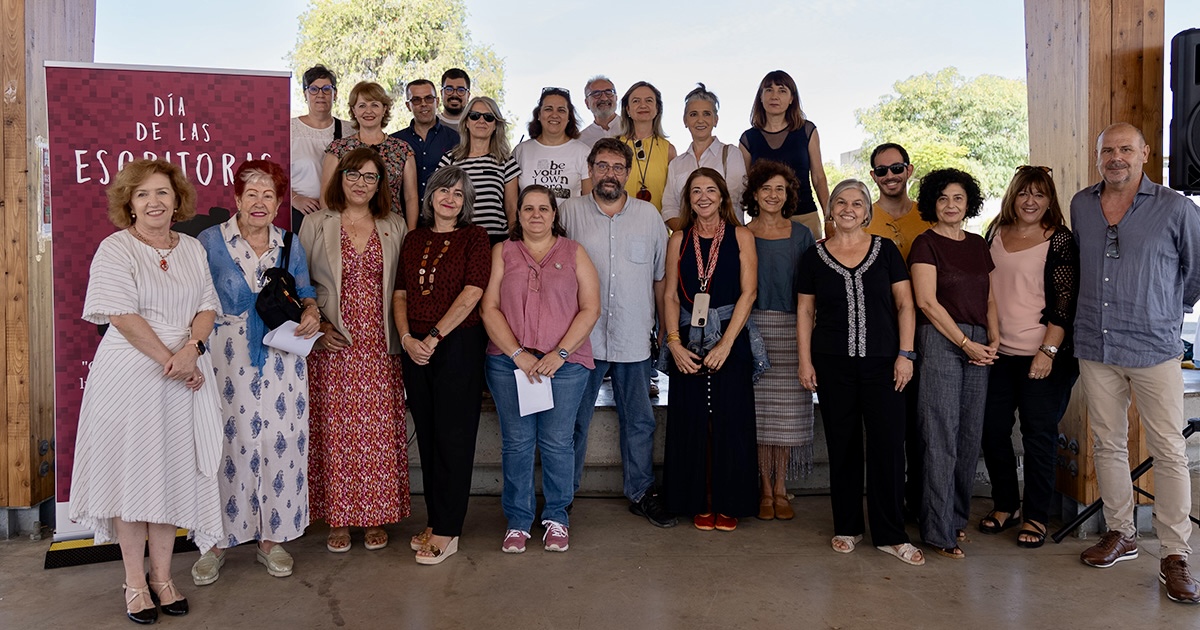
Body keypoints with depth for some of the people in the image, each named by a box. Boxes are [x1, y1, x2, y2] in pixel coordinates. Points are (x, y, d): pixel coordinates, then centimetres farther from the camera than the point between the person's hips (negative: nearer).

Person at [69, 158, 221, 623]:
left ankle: (162, 576, 19)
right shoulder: (115, 249, -4)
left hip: (186, 377, 4)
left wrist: (190, 350, -12)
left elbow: (207, 306, 6)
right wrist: (169, 360, -15)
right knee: (131, 470, 3)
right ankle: (135, 580, 16)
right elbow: (122, 316, -13)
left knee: (173, 472, 7)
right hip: (130, 373, -4)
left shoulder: (193, 249, 11)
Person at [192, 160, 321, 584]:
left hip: (281, 361, 3)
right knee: (227, 444, -3)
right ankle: (216, 542, 12)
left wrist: (311, 312, -4)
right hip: (227, 361, -2)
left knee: (279, 442, 2)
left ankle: (272, 538, 16)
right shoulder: (209, 242, 2)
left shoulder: (290, 245, 11)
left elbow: (305, 291, 18)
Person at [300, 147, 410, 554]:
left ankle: (377, 518, 15)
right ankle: (338, 519, 15)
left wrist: (402, 335, -2)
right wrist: (319, 326, -7)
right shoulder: (316, 226, 5)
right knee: (335, 430, 2)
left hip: (379, 348, 1)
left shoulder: (394, 228, 10)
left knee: (379, 431, 2)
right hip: (332, 347, -1)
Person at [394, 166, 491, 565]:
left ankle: (447, 531, 6)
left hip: (458, 344, -5)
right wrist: (406, 338, -6)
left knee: (452, 435, -1)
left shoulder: (474, 237, -1)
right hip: (415, 348, 5)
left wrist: (434, 336, -15)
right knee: (427, 434, 9)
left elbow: (471, 293, -12)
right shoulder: (414, 239, 13)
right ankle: (434, 520, 20)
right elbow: (400, 294, 10)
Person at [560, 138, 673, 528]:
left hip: (634, 339, 2)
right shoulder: (571, 211, 1)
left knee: (639, 421, 11)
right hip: (582, 337, -1)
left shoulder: (649, 215, 6)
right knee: (573, 421, 7)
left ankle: (641, 493, 26)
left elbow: (661, 277, 10)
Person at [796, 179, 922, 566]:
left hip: (882, 362, 0)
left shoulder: (885, 251, 5)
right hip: (833, 364, 1)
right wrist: (805, 360, 2)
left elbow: (904, 305, 5)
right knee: (842, 445, 6)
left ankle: (890, 535, 10)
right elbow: (805, 310, 8)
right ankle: (847, 528, 20)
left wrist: (905, 353, -4)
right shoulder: (815, 256, 6)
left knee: (888, 445, -2)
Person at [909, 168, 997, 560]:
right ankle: (939, 531, 1)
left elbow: (988, 298, 17)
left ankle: (957, 516, 22)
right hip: (940, 341, -6)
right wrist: (966, 343, -10)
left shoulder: (978, 245, 16)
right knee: (942, 436, -6)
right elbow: (927, 301, -10)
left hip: (979, 345, 6)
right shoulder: (926, 243, -2)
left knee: (970, 434, 8)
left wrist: (994, 340, 1)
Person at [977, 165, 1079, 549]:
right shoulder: (995, 234, 9)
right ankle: (1005, 505, 26)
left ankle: (1036, 517, 17)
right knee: (992, 429, 8)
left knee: (1039, 435, 2)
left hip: (1044, 357, -5)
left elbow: (1065, 303, -10)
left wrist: (1047, 351, -16)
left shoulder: (1059, 241, -5)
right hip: (997, 353, 5)